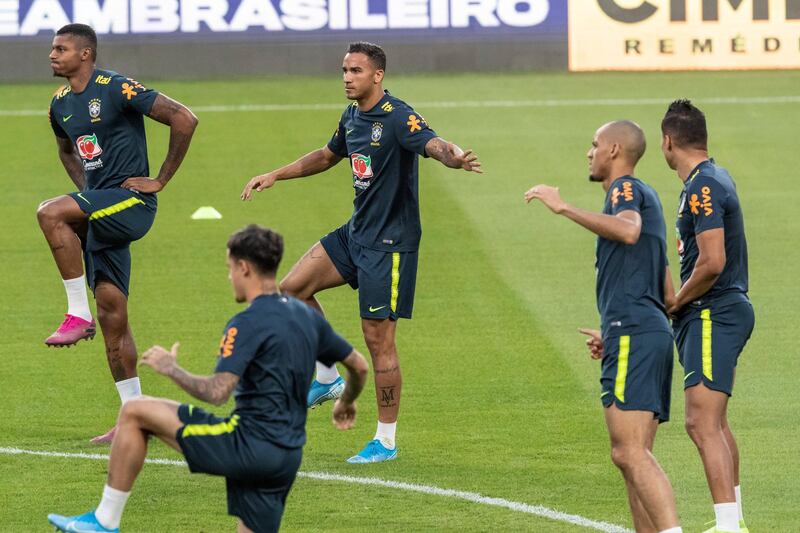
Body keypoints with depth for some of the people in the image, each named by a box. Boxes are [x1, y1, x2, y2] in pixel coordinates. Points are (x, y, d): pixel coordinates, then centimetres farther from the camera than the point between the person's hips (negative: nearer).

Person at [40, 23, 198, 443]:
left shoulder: (117, 89, -12)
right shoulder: (60, 105, 11)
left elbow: (184, 119, -16)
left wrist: (161, 180, -12)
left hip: (131, 201, -8)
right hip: (99, 211, 8)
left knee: (50, 213, -28)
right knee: (111, 308, 6)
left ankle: (79, 314, -19)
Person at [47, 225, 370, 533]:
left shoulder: (250, 323, -12)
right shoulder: (305, 316, 13)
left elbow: (216, 392, -23)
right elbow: (359, 366, 23)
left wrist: (170, 369, -5)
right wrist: (346, 403, 45)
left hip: (250, 442, -8)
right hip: (288, 455, 8)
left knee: (134, 413, 1)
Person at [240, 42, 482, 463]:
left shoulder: (398, 117, -18)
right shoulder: (351, 118, 9)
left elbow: (432, 144, -37)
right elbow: (328, 156, 29)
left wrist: (454, 157, -60)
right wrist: (275, 175, 29)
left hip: (390, 243, -9)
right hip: (355, 234, 9)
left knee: (378, 339, -5)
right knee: (294, 287, 4)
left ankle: (386, 441, 5)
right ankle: (327, 379, 19)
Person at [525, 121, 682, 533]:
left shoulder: (626, 188, -2)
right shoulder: (644, 197, 27)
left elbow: (628, 230, -28)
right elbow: (667, 295, 30)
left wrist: (563, 208, -24)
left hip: (632, 335, -10)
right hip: (654, 331, 10)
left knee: (630, 452, -18)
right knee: (635, 456, 9)